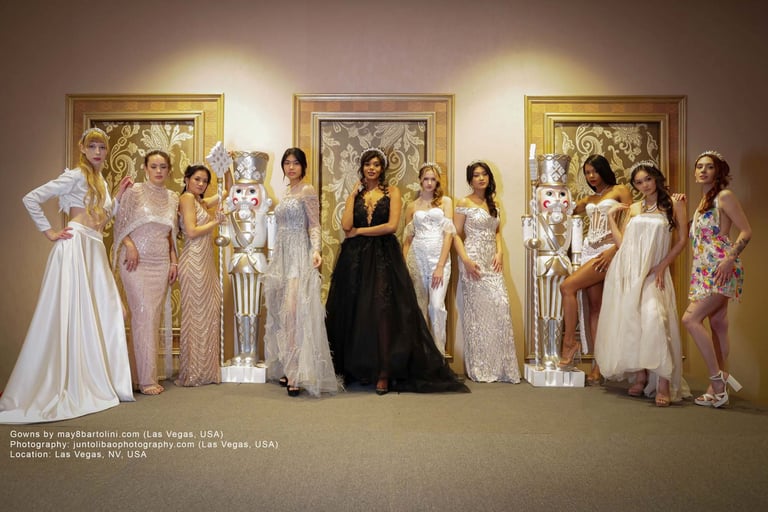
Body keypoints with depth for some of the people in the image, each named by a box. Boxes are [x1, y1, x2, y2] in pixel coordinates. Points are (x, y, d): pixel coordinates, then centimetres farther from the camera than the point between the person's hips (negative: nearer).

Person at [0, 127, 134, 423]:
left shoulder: (100, 181, 19)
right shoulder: (76, 175, -5)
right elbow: (30, 199, -9)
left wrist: (119, 196, 12)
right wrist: (48, 232, -8)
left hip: (95, 250, 8)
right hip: (75, 246, -8)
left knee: (102, 314, 6)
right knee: (70, 313, -7)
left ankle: (93, 382, 15)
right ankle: (64, 386, 1)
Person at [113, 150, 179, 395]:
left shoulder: (173, 198, 12)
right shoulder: (134, 192, -2)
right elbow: (120, 223, 0)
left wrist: (173, 262, 10)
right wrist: (130, 245, -15)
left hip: (161, 263, 5)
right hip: (136, 261, -4)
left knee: (154, 318, 5)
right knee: (144, 315, -9)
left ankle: (149, 374, 13)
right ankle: (146, 379, -4)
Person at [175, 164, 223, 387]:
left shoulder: (201, 201, 19)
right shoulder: (187, 197, -6)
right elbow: (192, 231, -15)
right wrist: (215, 222, -4)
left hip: (205, 262, 9)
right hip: (194, 262, -9)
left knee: (207, 314, 8)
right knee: (196, 315, -5)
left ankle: (204, 370, 14)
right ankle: (193, 374, 2)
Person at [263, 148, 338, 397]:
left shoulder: (307, 190, -4)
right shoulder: (287, 192, 18)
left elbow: (315, 225, -10)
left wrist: (316, 250, -26)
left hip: (299, 256, -8)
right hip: (282, 256, 8)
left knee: (294, 311, -16)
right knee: (282, 312, 7)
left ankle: (299, 374, -13)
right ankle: (290, 369, 15)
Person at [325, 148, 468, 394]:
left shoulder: (392, 192, 6)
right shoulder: (355, 194, 14)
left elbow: (392, 225, -8)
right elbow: (346, 225, -2)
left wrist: (359, 231, -3)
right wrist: (353, 194, 1)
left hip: (383, 257, -3)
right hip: (356, 257, 3)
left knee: (382, 311, -11)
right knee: (353, 312, 1)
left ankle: (384, 373, -6)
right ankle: (350, 368, 11)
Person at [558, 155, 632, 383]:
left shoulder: (620, 191, 4)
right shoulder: (588, 200, 21)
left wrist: (614, 249, -16)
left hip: (608, 251, -6)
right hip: (589, 252, 6)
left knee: (567, 287, -21)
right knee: (594, 307, 1)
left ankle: (570, 342, -8)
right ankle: (599, 364, 2)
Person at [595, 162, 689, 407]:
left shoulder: (674, 204, 7)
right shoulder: (633, 208, 16)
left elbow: (681, 240, 3)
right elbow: (622, 243, 10)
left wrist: (662, 266, -6)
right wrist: (611, 217, 11)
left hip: (652, 273, -4)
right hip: (626, 271, 4)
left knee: (654, 318, -23)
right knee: (628, 322, 1)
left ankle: (664, 382, -19)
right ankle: (640, 377, 13)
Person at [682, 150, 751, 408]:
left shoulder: (725, 196, -5)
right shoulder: (703, 202, 18)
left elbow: (746, 231, -10)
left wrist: (730, 259, -22)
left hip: (720, 268, -8)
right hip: (704, 271, 8)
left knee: (691, 319, -16)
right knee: (718, 325, 9)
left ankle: (718, 378, -7)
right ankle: (718, 387, 13)